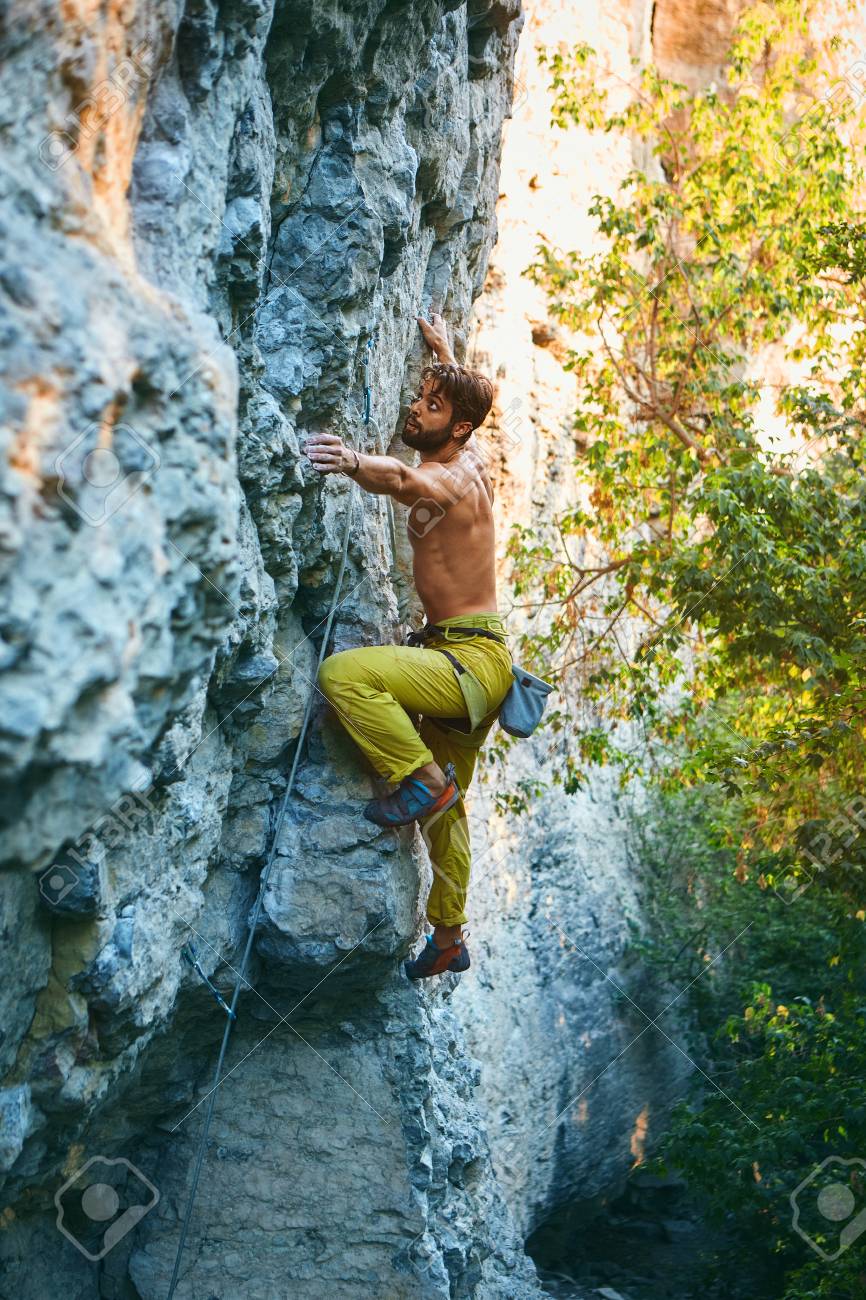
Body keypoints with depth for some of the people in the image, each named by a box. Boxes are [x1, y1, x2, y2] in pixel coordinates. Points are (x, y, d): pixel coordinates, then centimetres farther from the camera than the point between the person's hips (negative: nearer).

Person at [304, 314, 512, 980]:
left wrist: (354, 462, -62)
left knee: (343, 672, -28)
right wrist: (446, 355, 45)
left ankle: (423, 778, -15)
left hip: (473, 660, -11)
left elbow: (403, 478, -43)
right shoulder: (471, 463, 9)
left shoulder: (454, 478, -17)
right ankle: (448, 938, 34)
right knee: (447, 810, 20)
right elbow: (465, 399, 34)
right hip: (462, 662, 11)